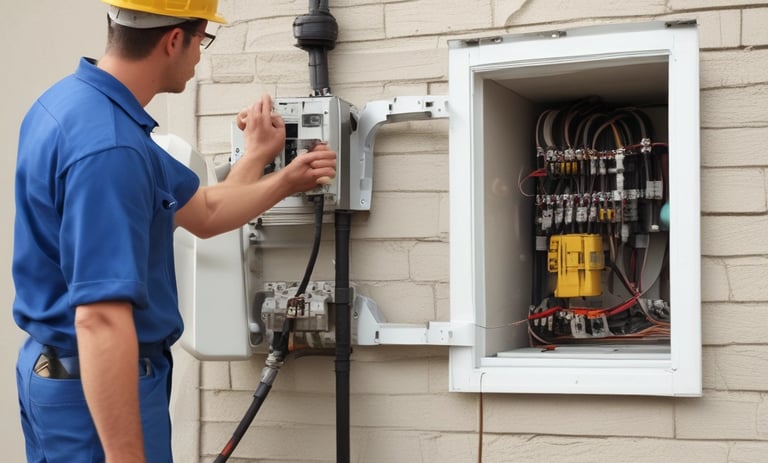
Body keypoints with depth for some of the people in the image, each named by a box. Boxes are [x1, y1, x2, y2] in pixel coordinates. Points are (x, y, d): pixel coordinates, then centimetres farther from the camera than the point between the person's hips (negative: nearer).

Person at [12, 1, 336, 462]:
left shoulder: (73, 98, 5)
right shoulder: (109, 144, -28)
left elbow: (202, 212, 14)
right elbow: (100, 320, -34)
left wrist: (287, 180, 24)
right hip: (96, 388, -10)